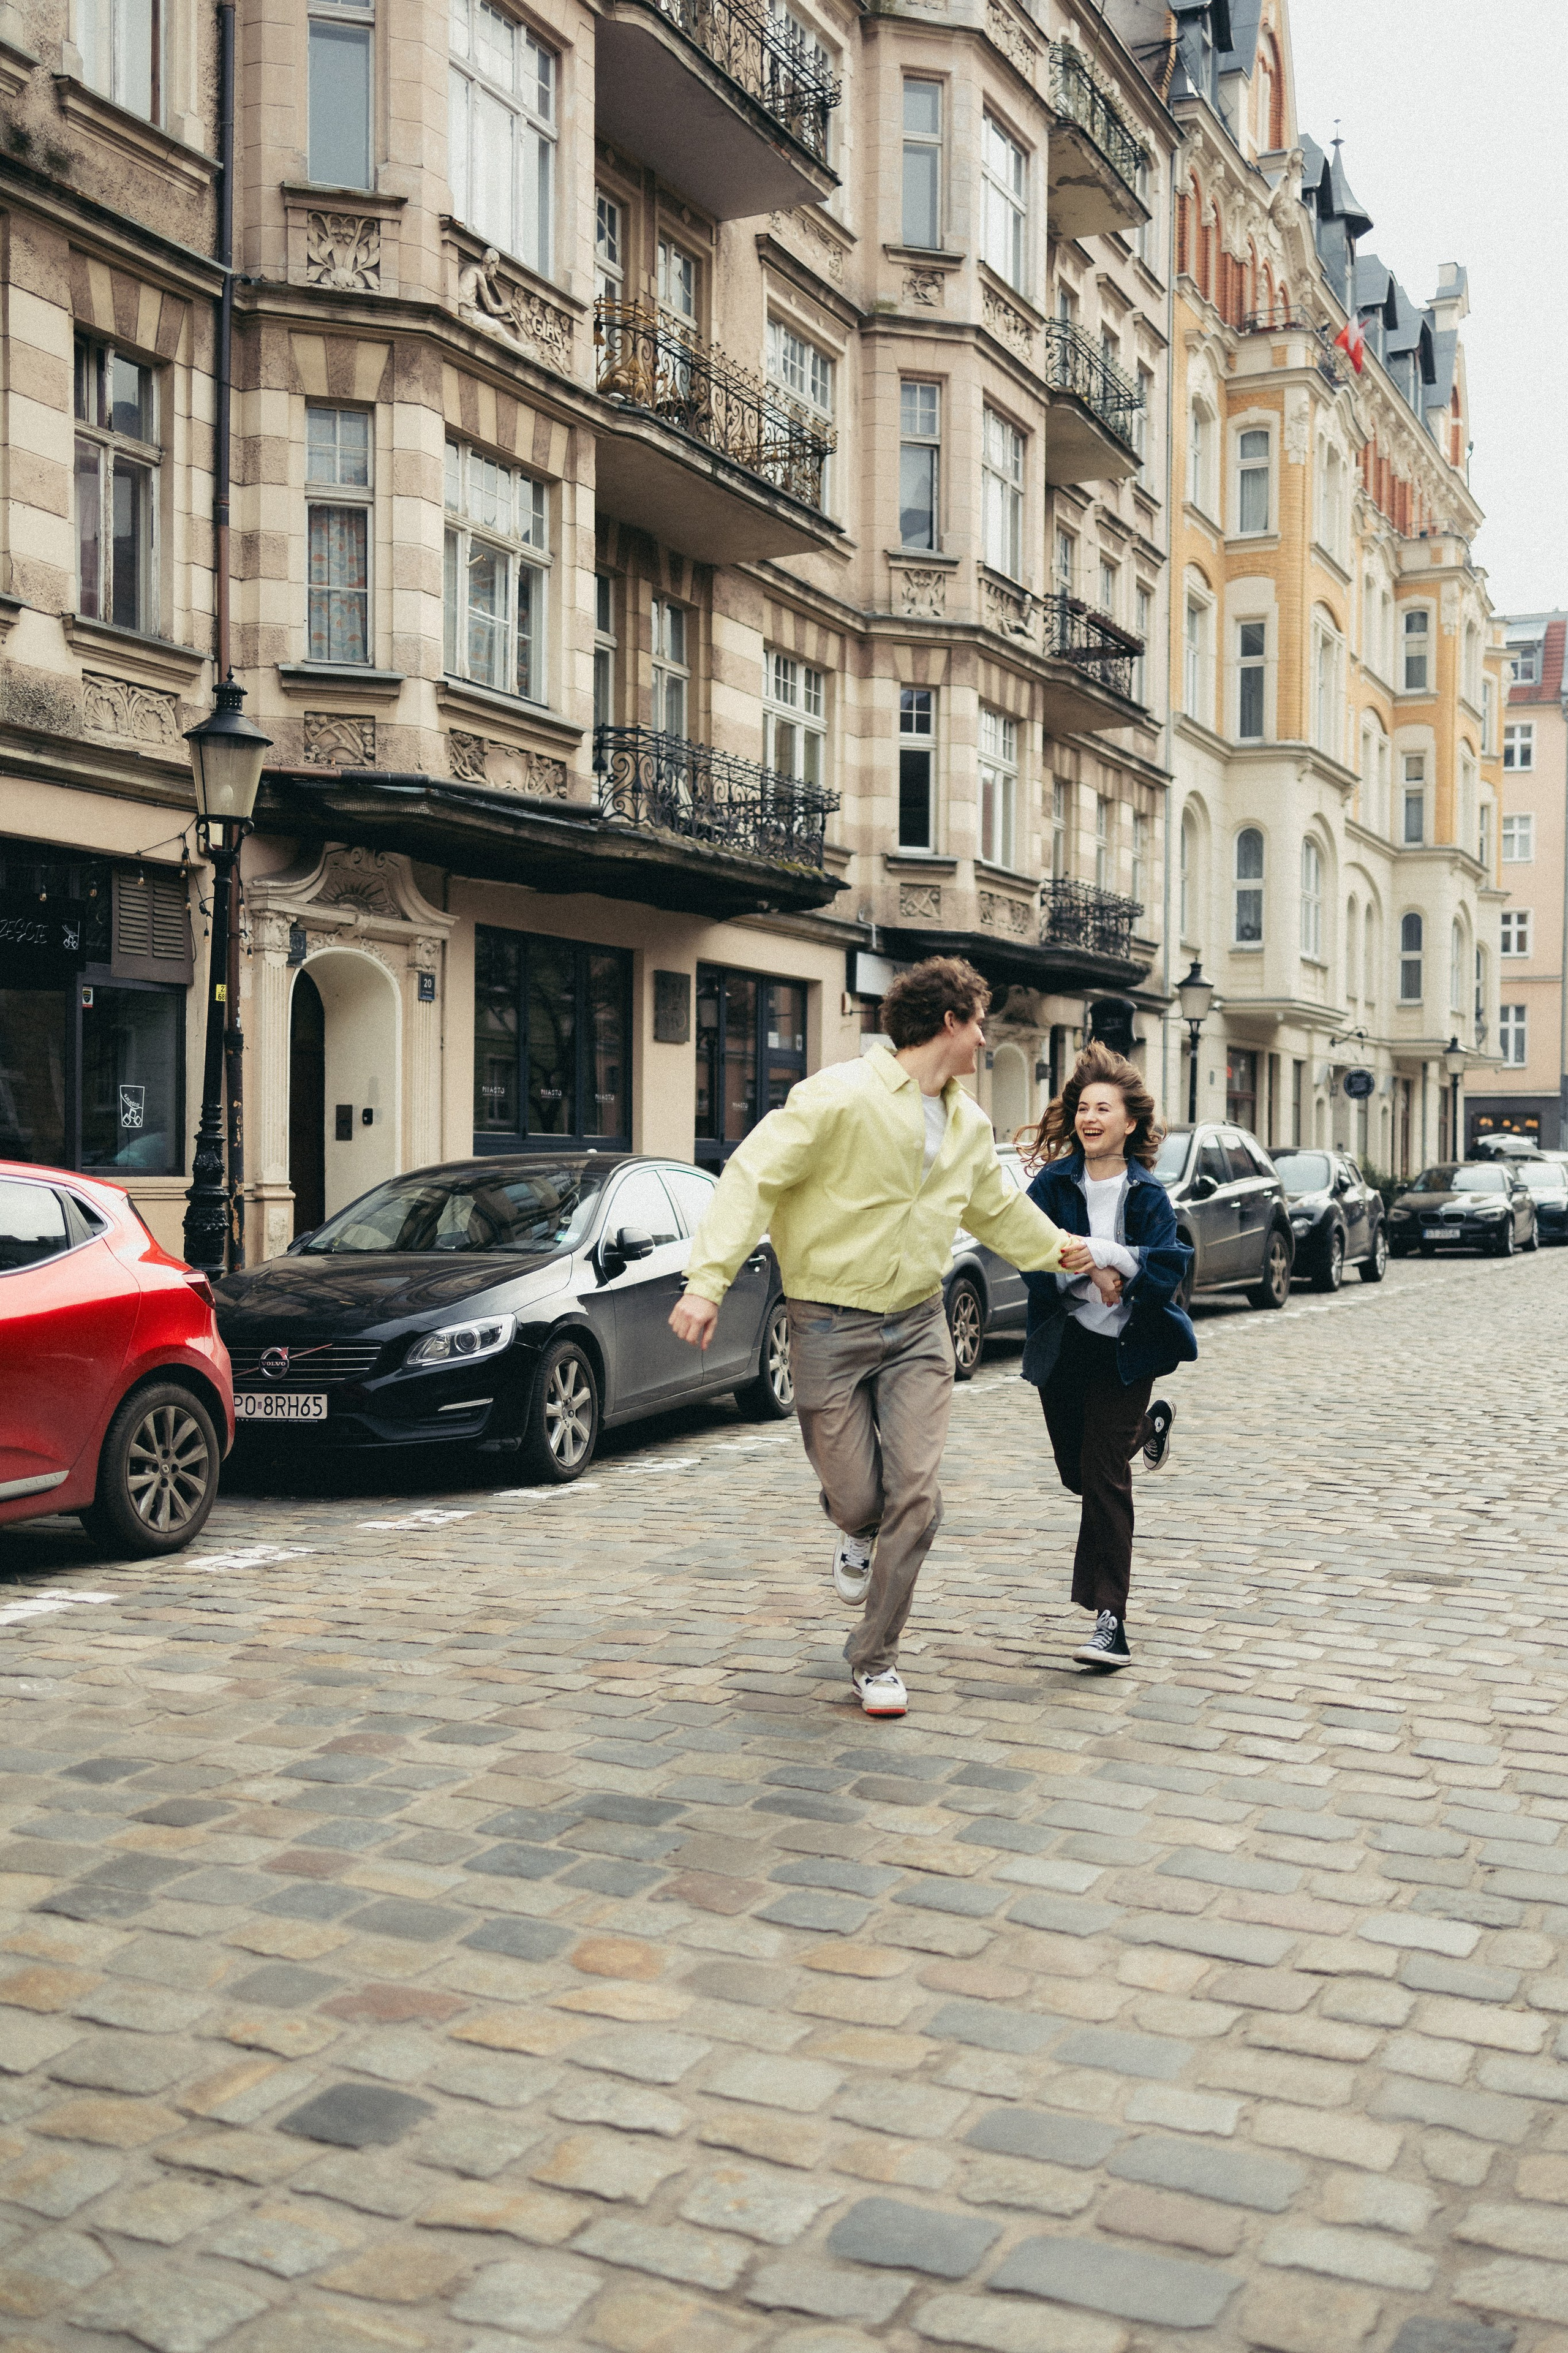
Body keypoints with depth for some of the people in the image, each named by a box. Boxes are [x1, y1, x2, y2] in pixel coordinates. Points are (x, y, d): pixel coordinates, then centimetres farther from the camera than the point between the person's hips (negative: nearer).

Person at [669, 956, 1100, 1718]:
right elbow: (752, 1177, -19)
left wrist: (1060, 1250, 39)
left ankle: (876, 1658, 12)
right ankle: (860, 1533, 41)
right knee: (856, 1497, 0)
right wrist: (708, 1278, -29)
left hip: (918, 1325, 5)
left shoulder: (969, 1125, 10)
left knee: (916, 1496, -5)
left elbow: (997, 1207, 29)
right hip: (830, 1326, -5)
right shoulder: (840, 1097, -14)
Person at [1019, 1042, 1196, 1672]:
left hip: (1124, 1348, -3)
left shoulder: (1148, 1195, -5)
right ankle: (1149, 1425, 52)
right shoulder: (1054, 1183, -2)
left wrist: (1111, 1255, -28)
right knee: (1076, 1470, 19)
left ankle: (1111, 1620, -5)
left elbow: (1167, 1270, -15)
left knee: (1104, 1475, -11)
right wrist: (1087, 1265, -29)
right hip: (1063, 1343, 3)